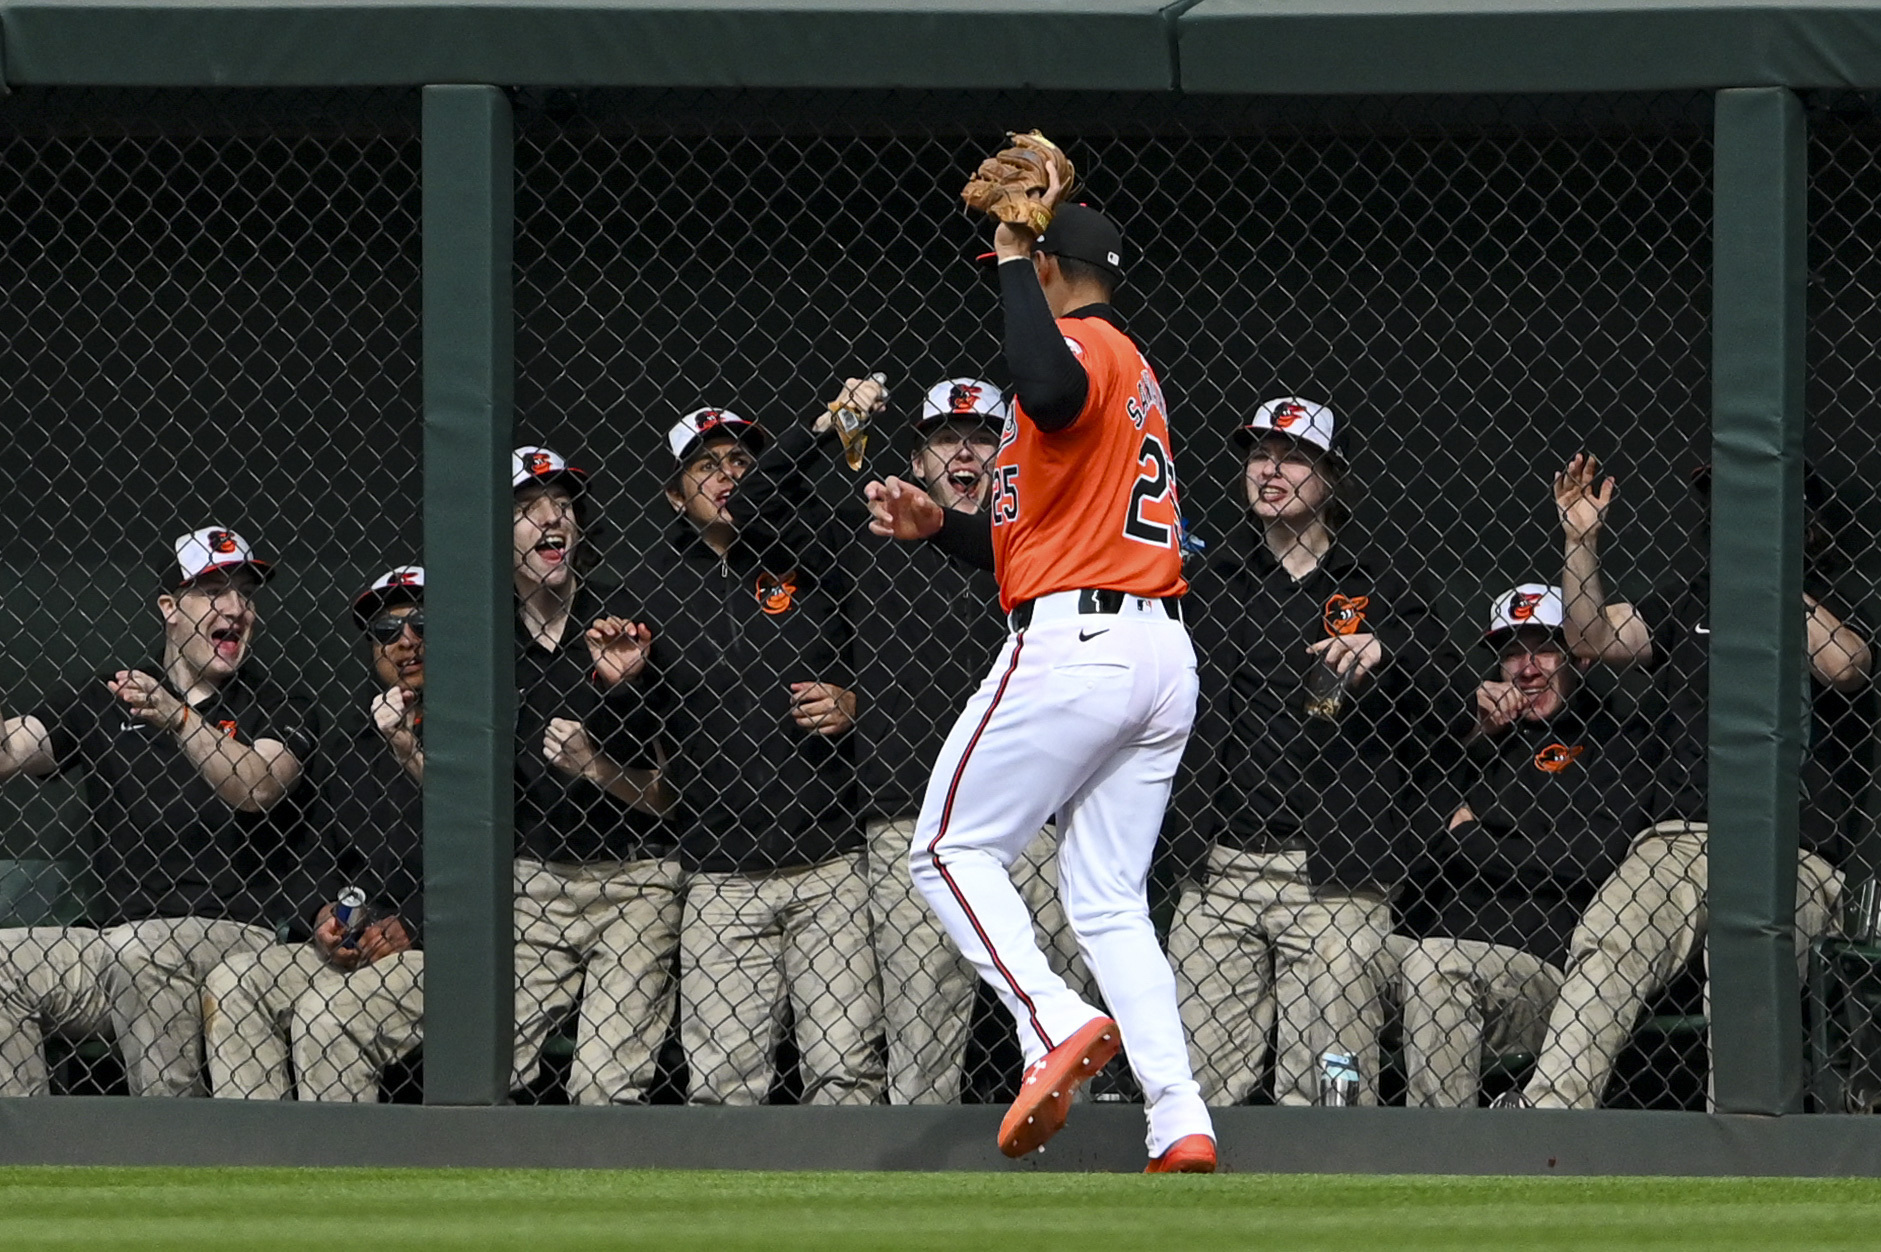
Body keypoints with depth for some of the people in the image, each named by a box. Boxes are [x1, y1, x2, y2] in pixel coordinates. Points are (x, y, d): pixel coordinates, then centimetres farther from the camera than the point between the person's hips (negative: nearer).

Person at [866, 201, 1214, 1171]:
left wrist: (1010, 260, -21)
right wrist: (940, 527, 19)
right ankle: (1180, 1123, -8)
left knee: (951, 849, -2)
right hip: (1162, 655, 9)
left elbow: (1052, 391, -32)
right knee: (1108, 901, 6)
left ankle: (1055, 1022, -22)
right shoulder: (1134, 372, 27)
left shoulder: (1081, 341, -3)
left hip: (1073, 646, -9)